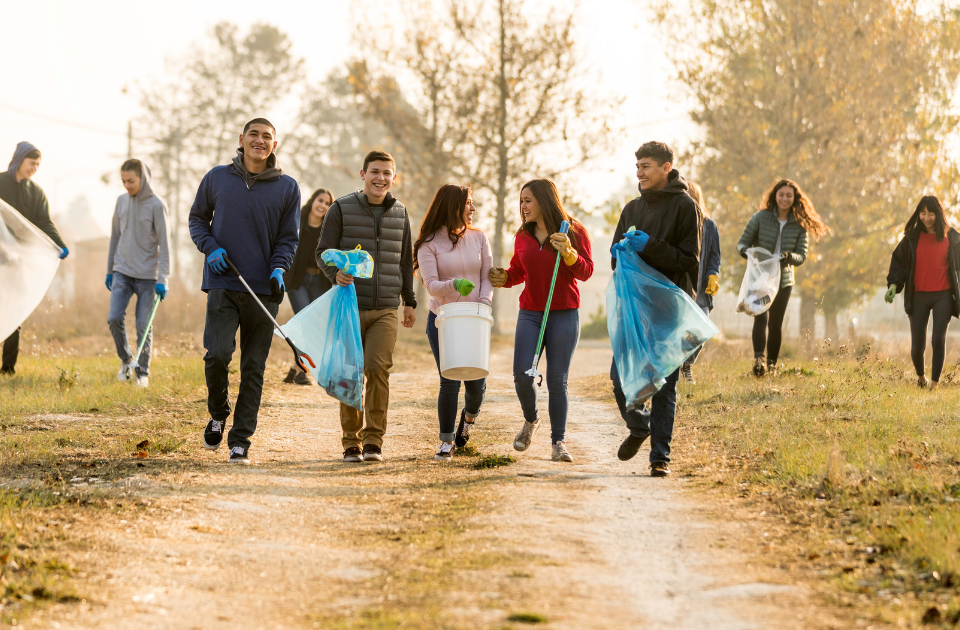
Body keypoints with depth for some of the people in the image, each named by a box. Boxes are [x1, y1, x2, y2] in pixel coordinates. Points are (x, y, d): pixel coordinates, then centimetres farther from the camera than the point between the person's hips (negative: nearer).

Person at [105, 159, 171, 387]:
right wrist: (109, 271, 15)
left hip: (147, 276, -4)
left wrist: (162, 279, -16)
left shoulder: (157, 205, -8)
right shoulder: (121, 201, 7)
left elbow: (164, 244, -10)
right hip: (122, 272, 4)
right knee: (114, 318, -8)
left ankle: (142, 371, 12)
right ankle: (126, 360, 14)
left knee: (143, 325, -2)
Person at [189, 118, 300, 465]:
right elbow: (197, 218, 16)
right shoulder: (217, 178, 6)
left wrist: (278, 269, -10)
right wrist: (211, 248, -3)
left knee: (253, 368, 1)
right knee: (218, 354, -15)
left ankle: (240, 440, 8)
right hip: (223, 285, -1)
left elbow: (288, 238, 9)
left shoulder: (287, 187, 5)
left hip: (264, 290, 1)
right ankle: (218, 414, 13)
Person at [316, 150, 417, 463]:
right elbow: (323, 251, -1)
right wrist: (335, 272, -22)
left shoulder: (400, 213, 12)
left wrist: (409, 301, 22)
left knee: (377, 367, -15)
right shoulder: (342, 209, 1)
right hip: (351, 307, -1)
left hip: (385, 310, 1)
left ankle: (374, 440, -8)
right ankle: (352, 442, 12)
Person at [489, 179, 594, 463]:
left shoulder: (574, 231, -3)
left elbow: (586, 272, -5)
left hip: (564, 315, -3)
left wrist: (569, 253, -23)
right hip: (530, 313, 3)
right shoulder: (523, 236, 9)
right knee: (522, 375, -10)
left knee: (557, 380, -3)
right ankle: (530, 420, 19)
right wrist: (504, 278, -2)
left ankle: (559, 442, 7)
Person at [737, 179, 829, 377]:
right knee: (761, 317, -19)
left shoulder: (799, 225, 4)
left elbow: (802, 255, 3)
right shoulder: (761, 217, -2)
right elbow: (742, 242, 2)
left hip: (783, 280, 2)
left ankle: (772, 364, 15)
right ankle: (758, 359, -29)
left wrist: (789, 256, -20)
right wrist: (747, 251, -21)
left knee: (776, 322, 5)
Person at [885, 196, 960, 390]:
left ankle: (934, 383, -7)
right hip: (919, 296, 1)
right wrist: (894, 284, -8)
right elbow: (898, 260, 6)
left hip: (943, 295, -1)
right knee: (917, 344, 1)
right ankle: (920, 377, 29)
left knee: (939, 340, -14)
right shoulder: (913, 237, 3)